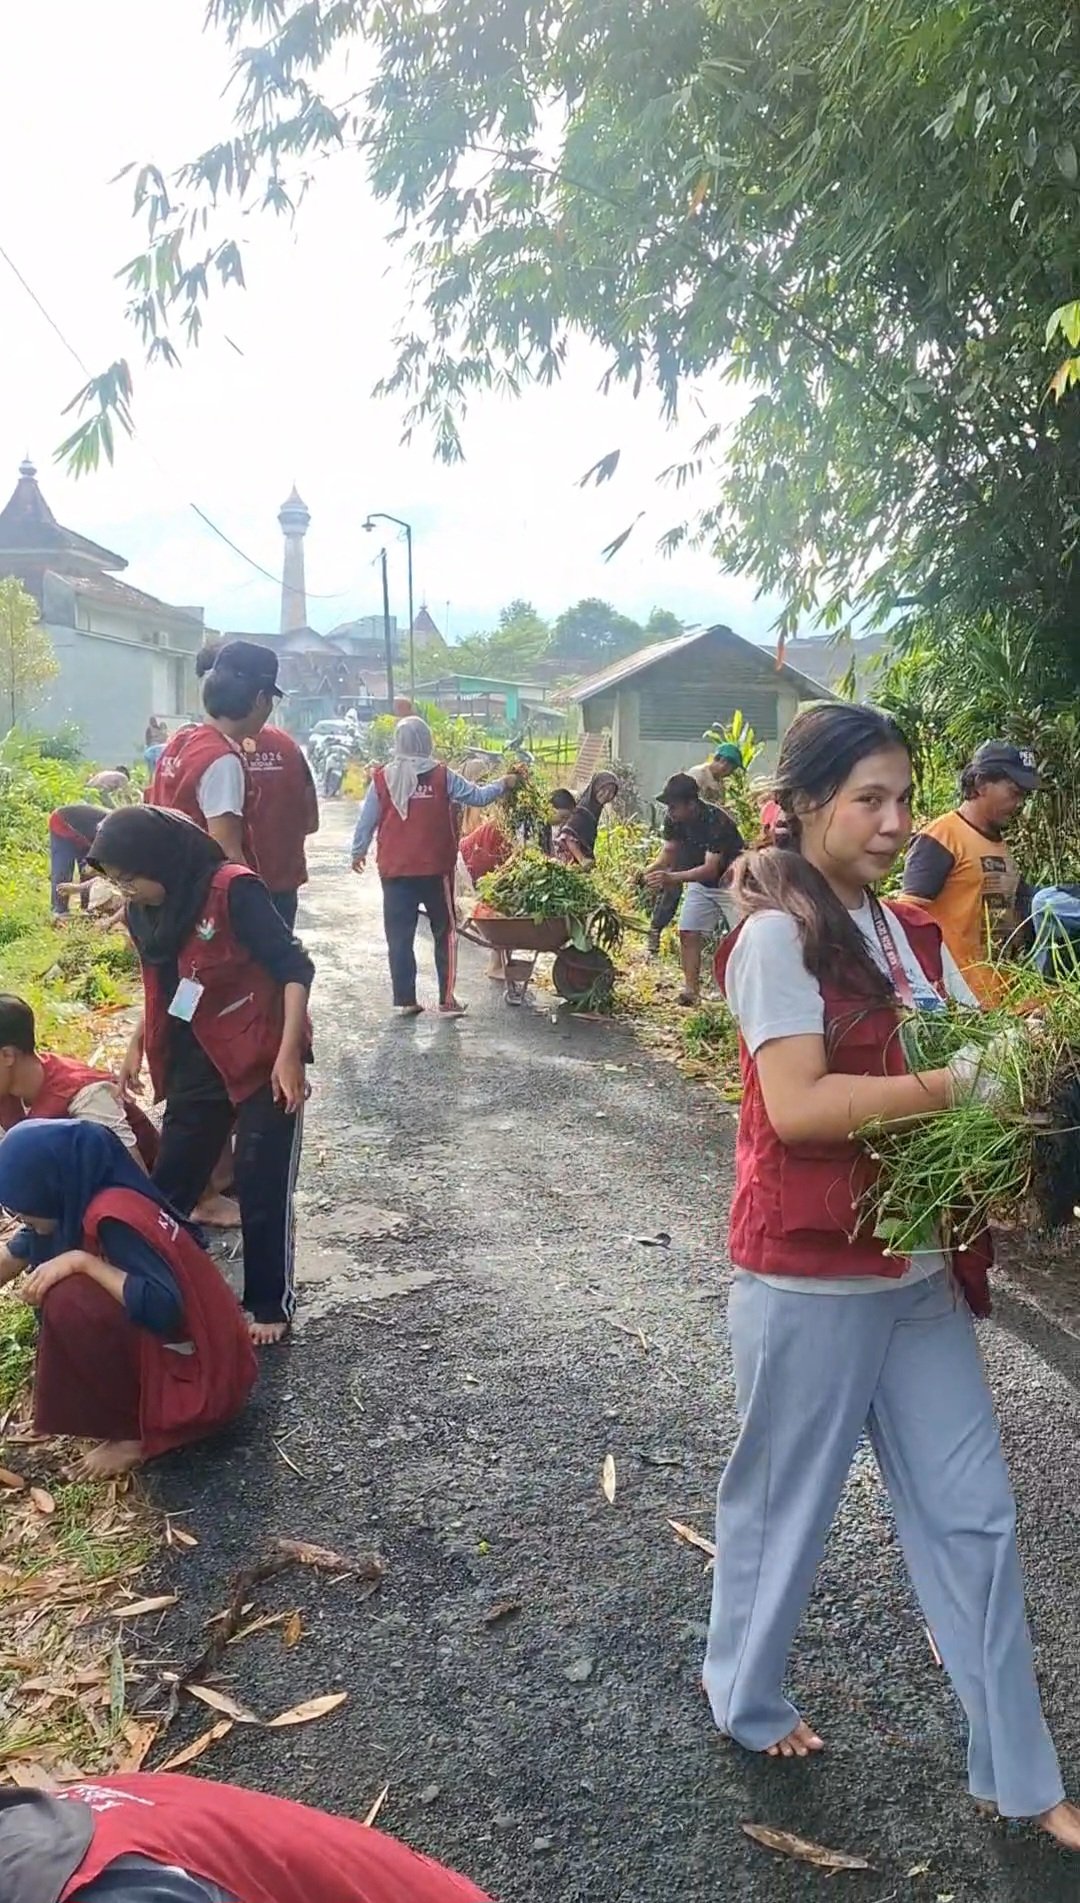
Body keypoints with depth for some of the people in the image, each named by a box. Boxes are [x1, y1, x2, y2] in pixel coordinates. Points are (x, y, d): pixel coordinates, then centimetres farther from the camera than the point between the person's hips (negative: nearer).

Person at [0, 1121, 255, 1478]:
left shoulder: (113, 1215, -25)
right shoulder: (83, 1204, 1)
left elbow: (163, 1309, -34)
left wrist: (81, 1261, -27)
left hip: (199, 1376, -9)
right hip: (165, 1345, 9)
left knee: (67, 1302, -23)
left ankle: (137, 1431, -5)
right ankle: (138, 1408, 11)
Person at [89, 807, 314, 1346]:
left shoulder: (233, 890, -19)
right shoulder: (145, 912, 3)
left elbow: (294, 968, -19)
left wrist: (288, 1055, -24)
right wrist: (137, 1046, 17)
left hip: (263, 1063, -7)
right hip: (194, 1067, 7)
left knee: (263, 1190, 0)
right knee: (169, 1184, 11)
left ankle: (271, 1306, 16)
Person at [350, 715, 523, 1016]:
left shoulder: (382, 778, -3)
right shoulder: (441, 776, -7)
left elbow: (367, 820, 3)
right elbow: (477, 797, -1)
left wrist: (358, 852, 17)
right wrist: (504, 783, 15)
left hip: (395, 870, 1)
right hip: (435, 869, -1)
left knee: (400, 937, 7)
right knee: (445, 933, 10)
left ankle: (405, 1000, 8)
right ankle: (447, 999, 8)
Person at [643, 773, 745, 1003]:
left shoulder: (717, 821, -32)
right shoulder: (674, 820, -11)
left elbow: (711, 869, -37)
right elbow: (669, 852, -2)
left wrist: (673, 877, -48)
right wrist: (649, 871, -23)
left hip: (730, 881, -6)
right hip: (700, 883, 6)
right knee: (688, 933, -3)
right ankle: (691, 989, 1)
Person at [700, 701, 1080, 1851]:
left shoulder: (911, 937, 8)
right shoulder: (777, 936, -14)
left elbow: (982, 1053, 8)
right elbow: (797, 1105, -23)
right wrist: (959, 1086, -23)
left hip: (922, 1269, 7)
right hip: (811, 1277, -7)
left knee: (972, 1517, 13)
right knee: (784, 1500, 14)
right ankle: (744, 1698, 40)